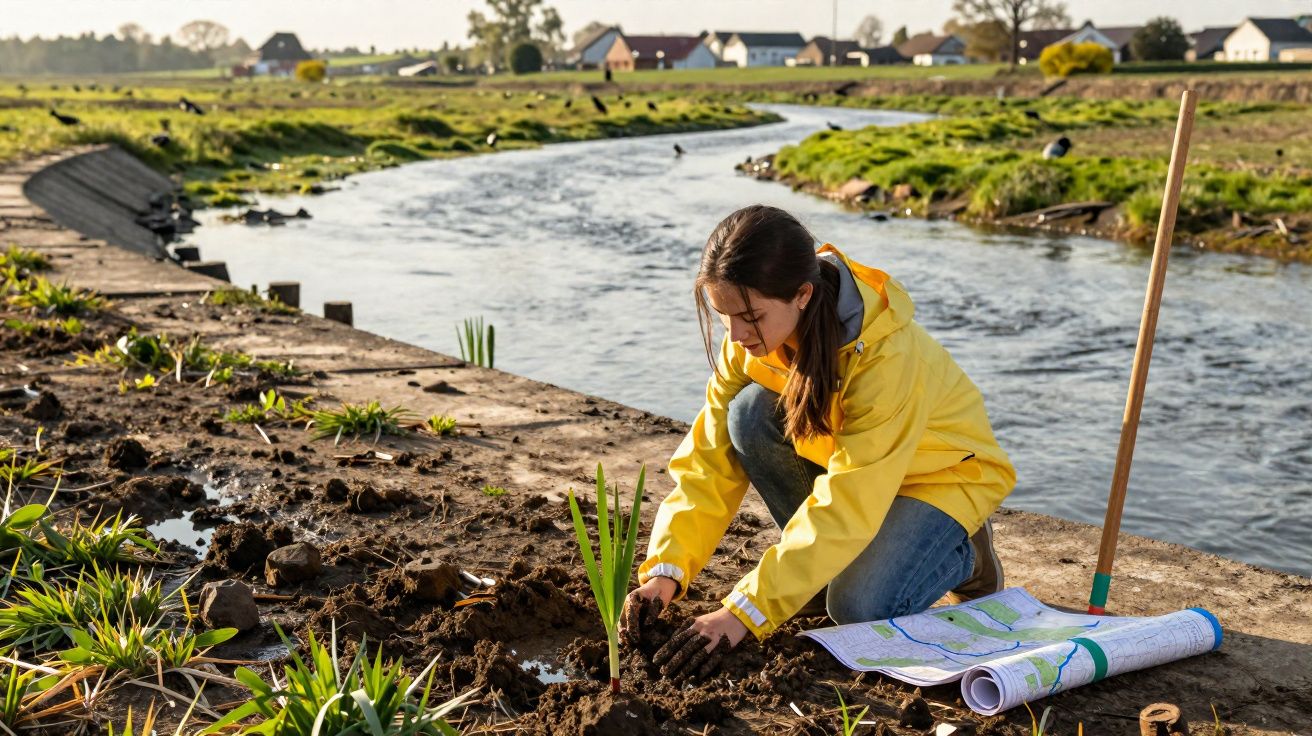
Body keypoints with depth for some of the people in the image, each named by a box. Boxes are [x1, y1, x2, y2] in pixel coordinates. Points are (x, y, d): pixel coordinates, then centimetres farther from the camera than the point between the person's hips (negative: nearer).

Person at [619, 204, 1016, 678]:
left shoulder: (888, 355, -36)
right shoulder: (753, 339, -18)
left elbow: (847, 505, -39)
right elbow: (709, 457, -16)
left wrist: (743, 613, -43)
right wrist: (665, 571, -30)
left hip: (943, 474, -5)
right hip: (840, 455, 6)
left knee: (860, 607, -30)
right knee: (749, 413, -24)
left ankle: (960, 553, 4)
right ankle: (826, 563, -3)